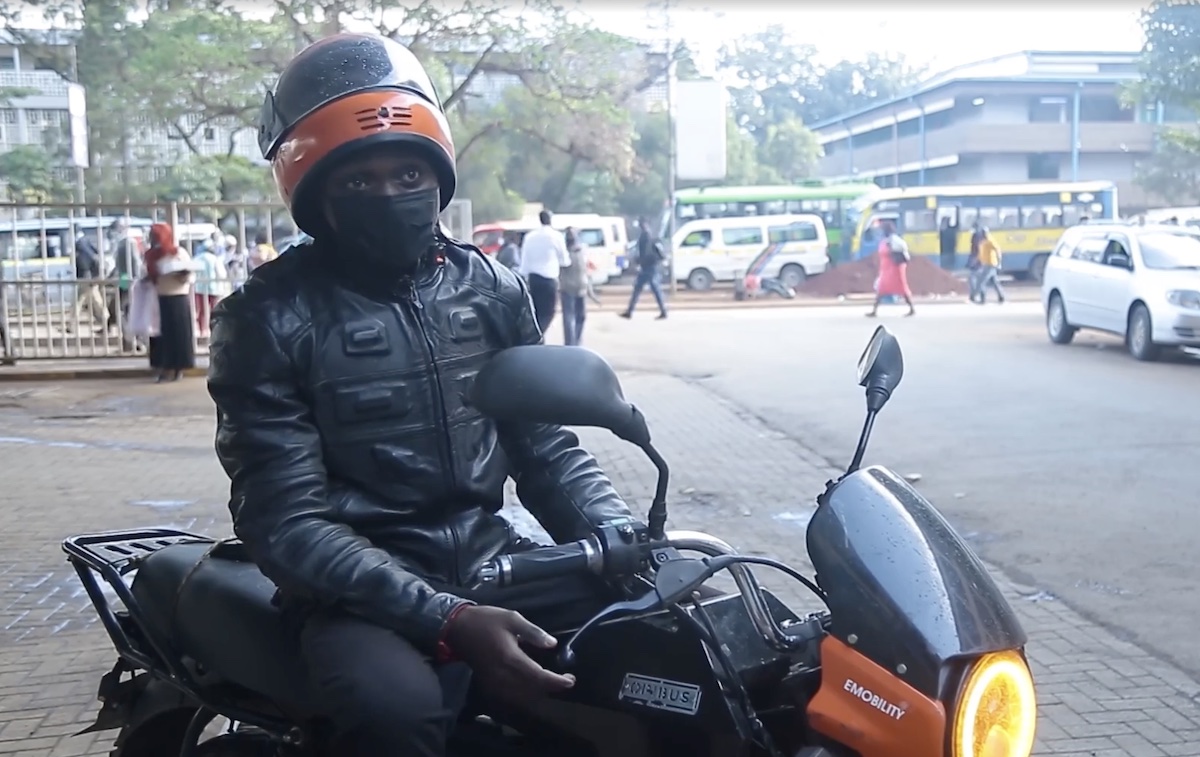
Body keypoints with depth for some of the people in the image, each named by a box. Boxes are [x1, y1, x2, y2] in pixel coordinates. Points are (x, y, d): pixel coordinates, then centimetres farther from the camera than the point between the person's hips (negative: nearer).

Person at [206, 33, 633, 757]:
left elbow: (548, 448, 12)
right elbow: (287, 522, -13)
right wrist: (447, 620, -24)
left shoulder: (493, 288, 8)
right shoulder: (270, 318, -7)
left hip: (491, 560, 5)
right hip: (360, 591, -5)